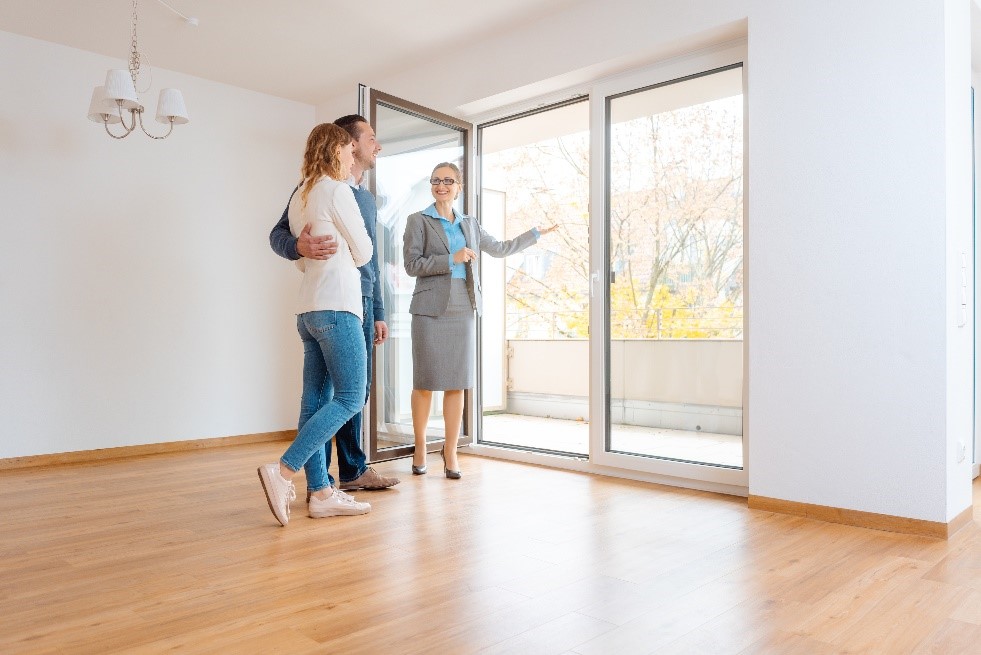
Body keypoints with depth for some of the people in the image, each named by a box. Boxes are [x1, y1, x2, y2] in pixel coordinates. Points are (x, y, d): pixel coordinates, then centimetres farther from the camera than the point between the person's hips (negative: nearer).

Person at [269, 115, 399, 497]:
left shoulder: (368, 199, 21)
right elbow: (278, 235, -7)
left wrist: (378, 314, 20)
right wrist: (300, 246, -31)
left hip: (362, 304, 8)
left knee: (356, 390, 12)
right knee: (324, 390, -4)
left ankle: (353, 470, 23)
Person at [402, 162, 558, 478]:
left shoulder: (469, 224, 17)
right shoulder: (418, 221, 3)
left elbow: (500, 248, 27)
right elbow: (411, 264, -7)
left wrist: (536, 234, 29)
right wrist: (452, 259, -14)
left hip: (462, 310, 4)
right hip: (430, 310, -4)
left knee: (457, 384, 3)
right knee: (425, 383, 0)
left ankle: (451, 452, 12)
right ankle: (420, 450, 16)